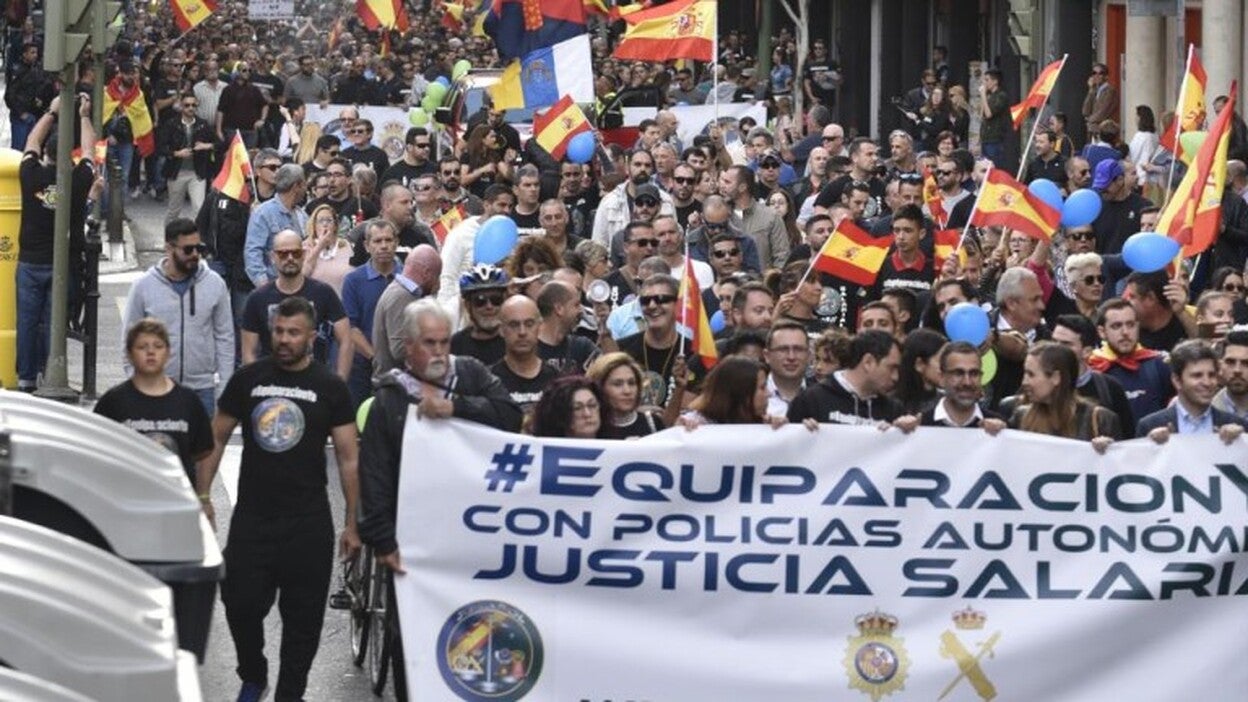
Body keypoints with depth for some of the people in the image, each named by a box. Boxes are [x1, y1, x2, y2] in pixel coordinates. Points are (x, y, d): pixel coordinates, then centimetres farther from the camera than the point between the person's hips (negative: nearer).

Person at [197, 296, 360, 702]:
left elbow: (348, 458, 1)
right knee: (241, 606, 1)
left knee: (303, 616, 4)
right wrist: (203, 496, 4)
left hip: (309, 522, -1)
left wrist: (352, 523, -3)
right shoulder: (247, 380, 4)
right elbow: (217, 439, 11)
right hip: (251, 517, 1)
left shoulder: (330, 389, 0)